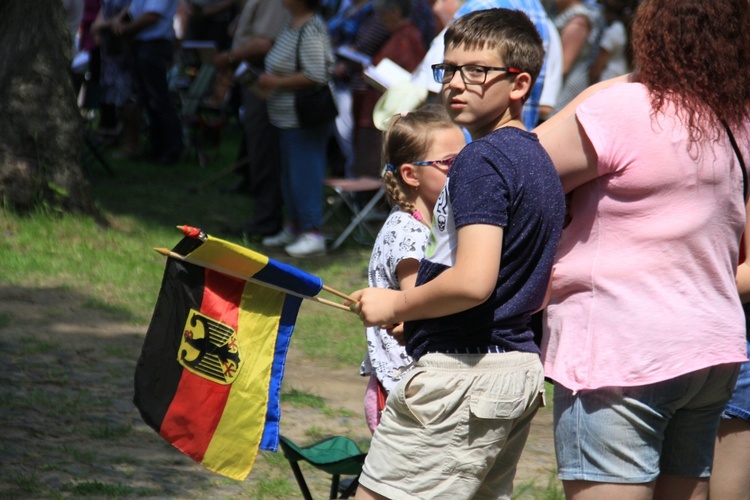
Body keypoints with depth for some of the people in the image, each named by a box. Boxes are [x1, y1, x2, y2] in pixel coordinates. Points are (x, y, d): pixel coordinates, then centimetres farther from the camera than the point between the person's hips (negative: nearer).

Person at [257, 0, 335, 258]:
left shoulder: (310, 31, -21)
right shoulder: (292, 25, 12)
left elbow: (316, 76, -26)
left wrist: (277, 82, -19)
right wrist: (270, 80, 9)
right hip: (288, 116, 11)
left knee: (305, 171, -10)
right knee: (290, 171, 18)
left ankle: (313, 233, -8)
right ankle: (294, 226, 28)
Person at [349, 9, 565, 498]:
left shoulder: (482, 159, -15)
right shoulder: (540, 160, 15)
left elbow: (472, 281, -26)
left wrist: (396, 306, -10)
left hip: (461, 372, -10)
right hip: (522, 367, 10)